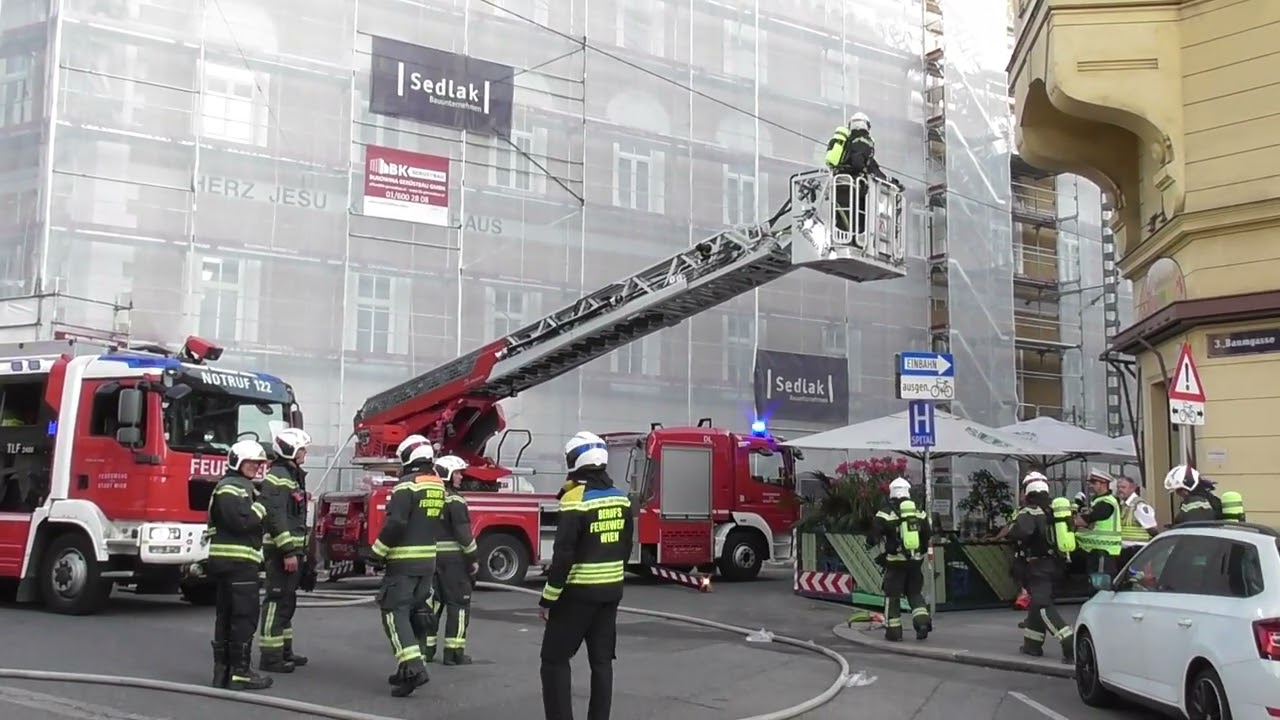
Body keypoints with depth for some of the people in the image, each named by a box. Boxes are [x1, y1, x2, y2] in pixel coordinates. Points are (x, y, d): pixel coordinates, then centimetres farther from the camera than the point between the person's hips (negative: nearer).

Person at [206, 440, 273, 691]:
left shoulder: (244, 487, 21)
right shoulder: (230, 488, -11)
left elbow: (251, 522, 23)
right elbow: (241, 522, -22)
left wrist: (258, 510, 5)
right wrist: (260, 508, -8)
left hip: (236, 561, 11)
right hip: (236, 561, -11)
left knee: (226, 616, 11)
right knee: (244, 616, -9)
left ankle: (222, 670, 16)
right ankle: (240, 672, -8)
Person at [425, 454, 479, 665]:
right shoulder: (455, 501, -13)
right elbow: (463, 534, -17)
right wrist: (472, 560, -9)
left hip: (429, 557, 7)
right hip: (452, 557, -7)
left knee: (431, 601, 14)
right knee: (458, 603, 0)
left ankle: (426, 648, 16)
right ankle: (453, 652, 0)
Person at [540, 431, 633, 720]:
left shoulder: (576, 500, -17)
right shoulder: (620, 498, 5)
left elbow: (564, 554, -19)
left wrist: (548, 598, -12)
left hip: (579, 592, -7)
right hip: (611, 591, 7)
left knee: (555, 659, 2)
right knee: (602, 659, 11)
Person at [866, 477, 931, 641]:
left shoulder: (885, 514, -9)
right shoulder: (920, 514, 4)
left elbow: (873, 537, -5)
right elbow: (927, 538, 12)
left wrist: (870, 543, 17)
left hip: (896, 562, -3)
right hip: (916, 560, 4)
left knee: (892, 595, 7)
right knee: (915, 593, 16)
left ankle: (893, 630, 8)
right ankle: (923, 621, -3)